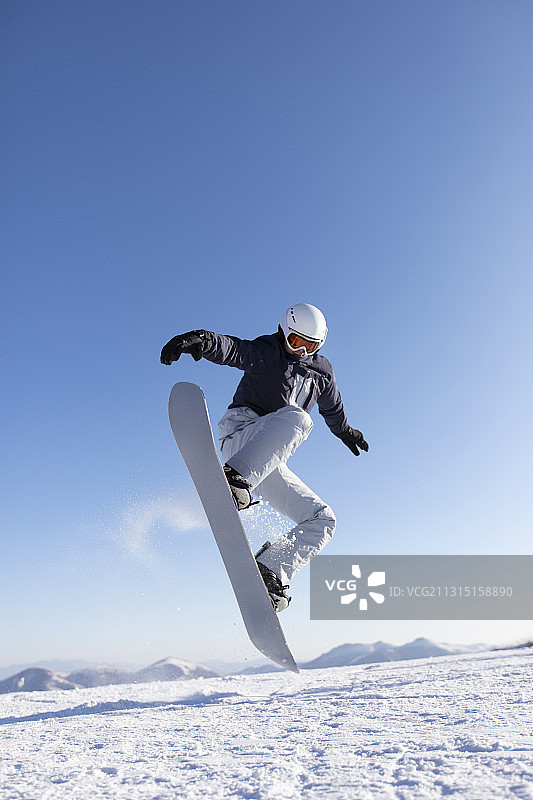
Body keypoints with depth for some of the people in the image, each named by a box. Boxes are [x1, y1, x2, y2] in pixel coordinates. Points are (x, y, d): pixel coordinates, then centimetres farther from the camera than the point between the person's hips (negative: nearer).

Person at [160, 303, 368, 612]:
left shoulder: (323, 372, 16)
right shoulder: (267, 351, -1)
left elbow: (332, 405, 37)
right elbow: (233, 349, -23)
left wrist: (344, 430, 54)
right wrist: (205, 341, -46)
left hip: (268, 464, 7)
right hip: (240, 432, -6)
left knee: (322, 520, 0)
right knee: (296, 417, -36)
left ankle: (268, 573, -8)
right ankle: (236, 479, -51)